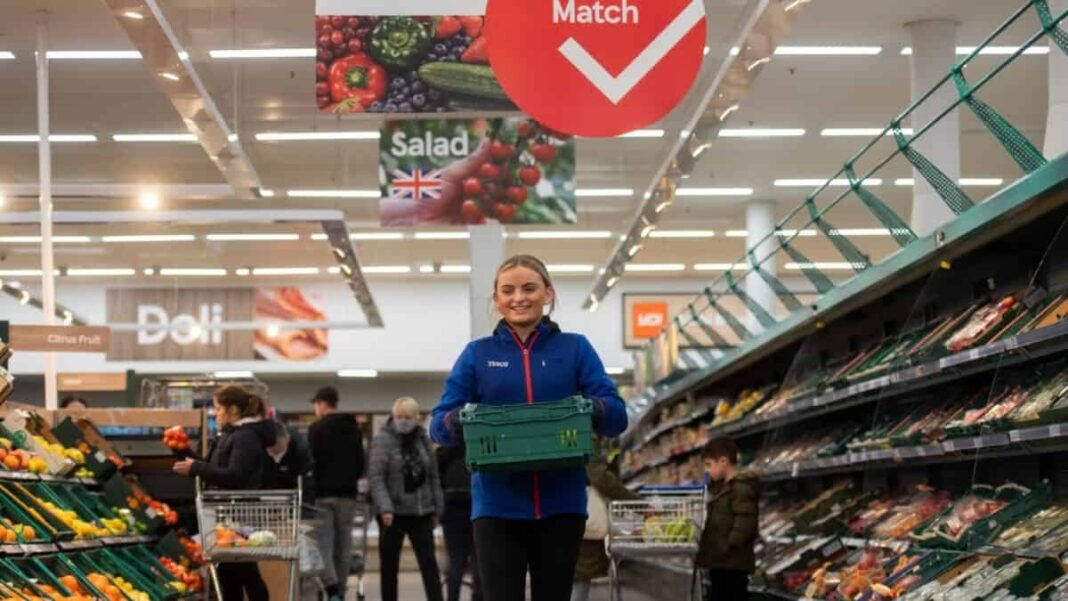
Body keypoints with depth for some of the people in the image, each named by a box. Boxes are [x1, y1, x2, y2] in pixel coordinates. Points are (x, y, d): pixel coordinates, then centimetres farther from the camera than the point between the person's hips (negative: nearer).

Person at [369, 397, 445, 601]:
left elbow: (433, 477, 13)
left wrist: (437, 507, 10)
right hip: (393, 513, -3)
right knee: (389, 566, 6)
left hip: (421, 512, 3)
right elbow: (376, 477, -12)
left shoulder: (423, 439, 8)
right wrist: (385, 508, -22)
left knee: (429, 563, -3)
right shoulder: (383, 439, -5)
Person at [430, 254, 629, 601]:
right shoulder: (477, 354, 8)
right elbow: (439, 425, 4)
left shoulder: (575, 349, 7)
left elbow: (617, 416, 0)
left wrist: (590, 409, -22)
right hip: (498, 505, -1)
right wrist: (459, 421, -19)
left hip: (561, 503, 1)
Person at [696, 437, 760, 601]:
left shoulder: (741, 487, -14)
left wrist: (728, 546, -24)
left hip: (734, 562, -10)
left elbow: (745, 522, -23)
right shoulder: (720, 487, 17)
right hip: (719, 562, 10)